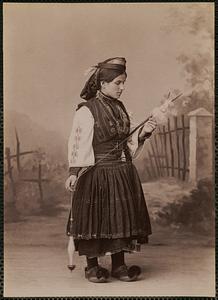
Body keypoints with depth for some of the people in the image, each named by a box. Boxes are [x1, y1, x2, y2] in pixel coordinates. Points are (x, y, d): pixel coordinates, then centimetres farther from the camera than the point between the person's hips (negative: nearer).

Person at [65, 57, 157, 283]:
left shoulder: (120, 108, 11)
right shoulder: (87, 111, -10)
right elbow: (79, 142, -16)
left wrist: (143, 132, -1)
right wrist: (74, 172, -24)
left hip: (124, 173, 7)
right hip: (98, 174, -7)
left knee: (121, 217, 9)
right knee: (95, 217, 1)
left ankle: (119, 265, 21)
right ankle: (92, 266, 17)